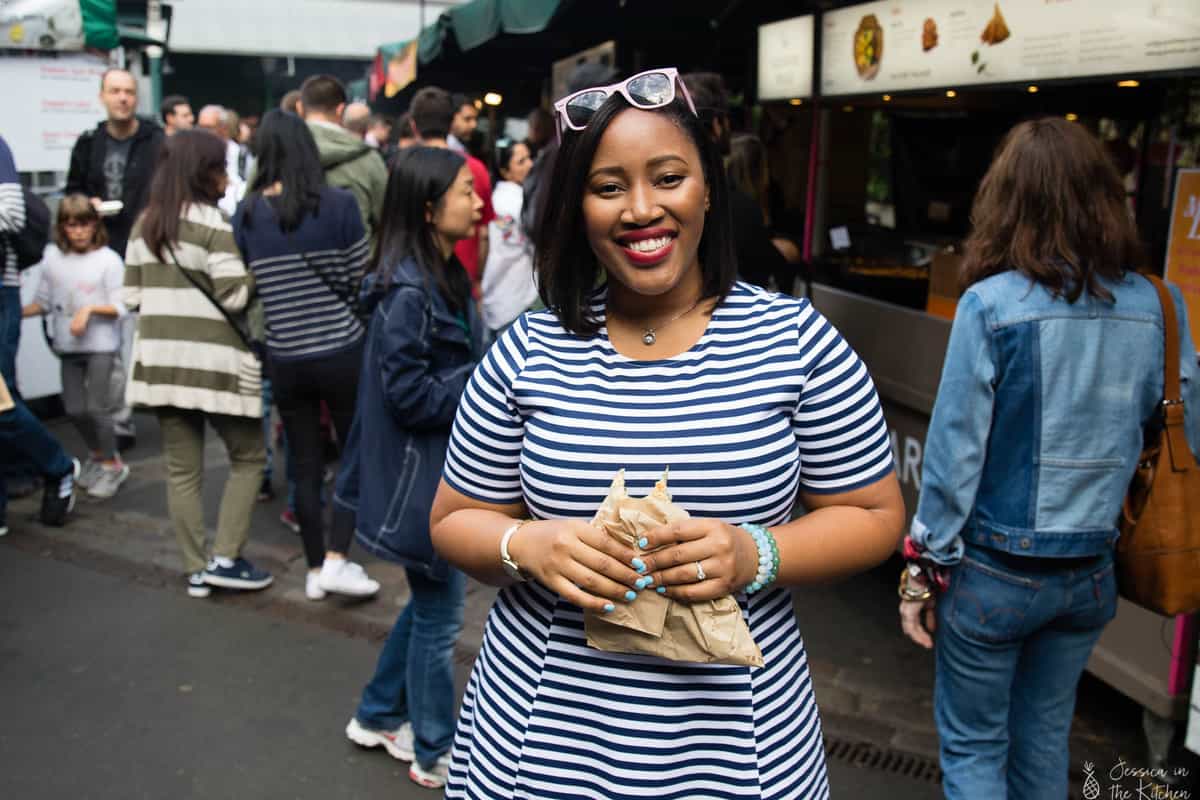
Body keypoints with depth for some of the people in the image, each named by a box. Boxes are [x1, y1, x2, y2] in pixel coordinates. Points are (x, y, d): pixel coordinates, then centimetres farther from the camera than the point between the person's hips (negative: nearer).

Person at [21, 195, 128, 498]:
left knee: (97, 407, -5)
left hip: (101, 345, -4)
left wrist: (90, 309, -23)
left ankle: (112, 464, 15)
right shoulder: (52, 258, 2)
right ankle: (96, 453, 35)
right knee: (74, 408, 9)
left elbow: (120, 307, -10)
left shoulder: (108, 259, -9)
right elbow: (44, 302, 7)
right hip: (68, 346, 4)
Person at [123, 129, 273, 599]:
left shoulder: (144, 225, 11)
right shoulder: (214, 223, -10)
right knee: (247, 458, 9)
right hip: (213, 360, -6)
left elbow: (132, 297, 11)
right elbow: (236, 296, -14)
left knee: (182, 469, 10)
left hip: (160, 358, 6)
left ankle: (196, 570, 16)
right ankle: (225, 559, 5)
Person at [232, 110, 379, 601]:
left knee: (305, 465, 13)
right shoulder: (338, 204, -10)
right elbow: (359, 279, -4)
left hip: (284, 358, 3)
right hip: (341, 352, -3)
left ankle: (316, 570, 23)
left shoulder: (246, 214, -1)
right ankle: (337, 559, 4)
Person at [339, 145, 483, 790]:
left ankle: (377, 717, 39)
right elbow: (409, 394, -23)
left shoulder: (446, 277, 7)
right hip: (420, 475, -9)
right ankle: (434, 754, 26)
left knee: (430, 600, 22)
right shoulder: (406, 292, -22)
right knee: (439, 613, 6)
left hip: (446, 468, 9)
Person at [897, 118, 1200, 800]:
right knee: (1044, 741, 21)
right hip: (1091, 573, 5)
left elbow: (956, 446, -14)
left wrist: (925, 568, -5)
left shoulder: (992, 304, -17)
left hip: (995, 569, -4)